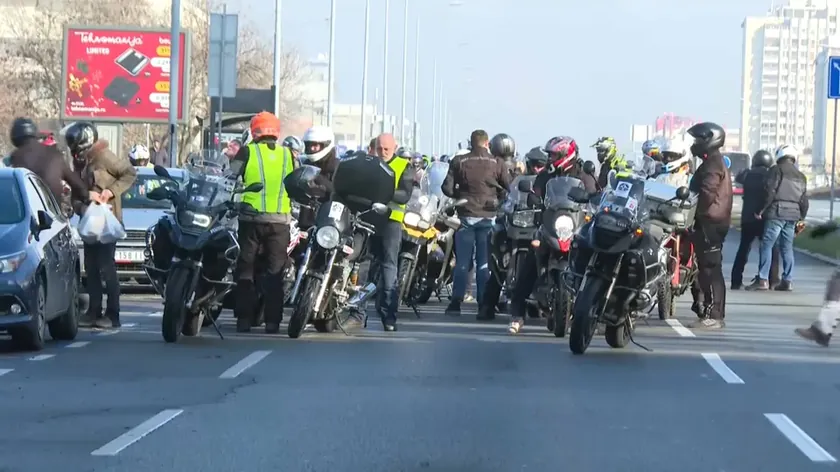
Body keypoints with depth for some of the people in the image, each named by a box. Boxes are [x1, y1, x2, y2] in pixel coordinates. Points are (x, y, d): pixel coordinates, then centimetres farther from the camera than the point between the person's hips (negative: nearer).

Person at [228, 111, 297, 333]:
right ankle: (273, 321, 2)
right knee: (275, 272, 5)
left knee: (245, 269, 5)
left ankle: (244, 319, 1)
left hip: (251, 217, -2)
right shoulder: (288, 155, 9)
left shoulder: (247, 152, 1)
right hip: (280, 220, 2)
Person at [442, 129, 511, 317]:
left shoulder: (459, 162, -1)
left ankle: (456, 301, 1)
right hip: (488, 216, -1)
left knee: (462, 261, 6)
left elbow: (447, 188, -4)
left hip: (466, 215, 1)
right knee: (485, 262, 4)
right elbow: (510, 187, -4)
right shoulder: (497, 163, -4)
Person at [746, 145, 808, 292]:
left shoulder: (776, 170, -2)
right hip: (793, 214, 6)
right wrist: (801, 219, 22)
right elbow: (804, 200, 16)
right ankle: (787, 281, 7)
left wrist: (762, 210, -6)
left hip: (776, 213, -6)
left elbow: (770, 192, -12)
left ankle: (763, 279, -12)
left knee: (766, 245, -5)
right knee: (787, 247, 11)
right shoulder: (800, 176, 17)